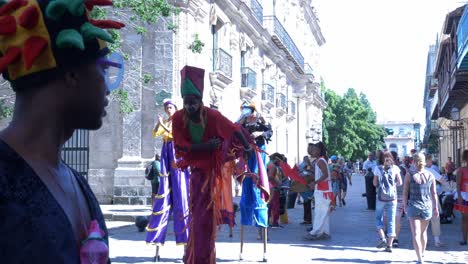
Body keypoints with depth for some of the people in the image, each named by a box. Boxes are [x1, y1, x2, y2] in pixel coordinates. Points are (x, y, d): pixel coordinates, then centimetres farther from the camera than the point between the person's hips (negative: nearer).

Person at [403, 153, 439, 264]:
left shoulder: (409, 175, -8)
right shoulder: (430, 175, 0)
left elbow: (405, 192, -6)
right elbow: (434, 193, 4)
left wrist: (405, 205, 6)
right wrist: (436, 208, 11)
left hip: (414, 206, -3)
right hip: (427, 207, 3)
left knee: (416, 234, -3)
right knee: (423, 232, 21)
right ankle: (422, 254, 37)